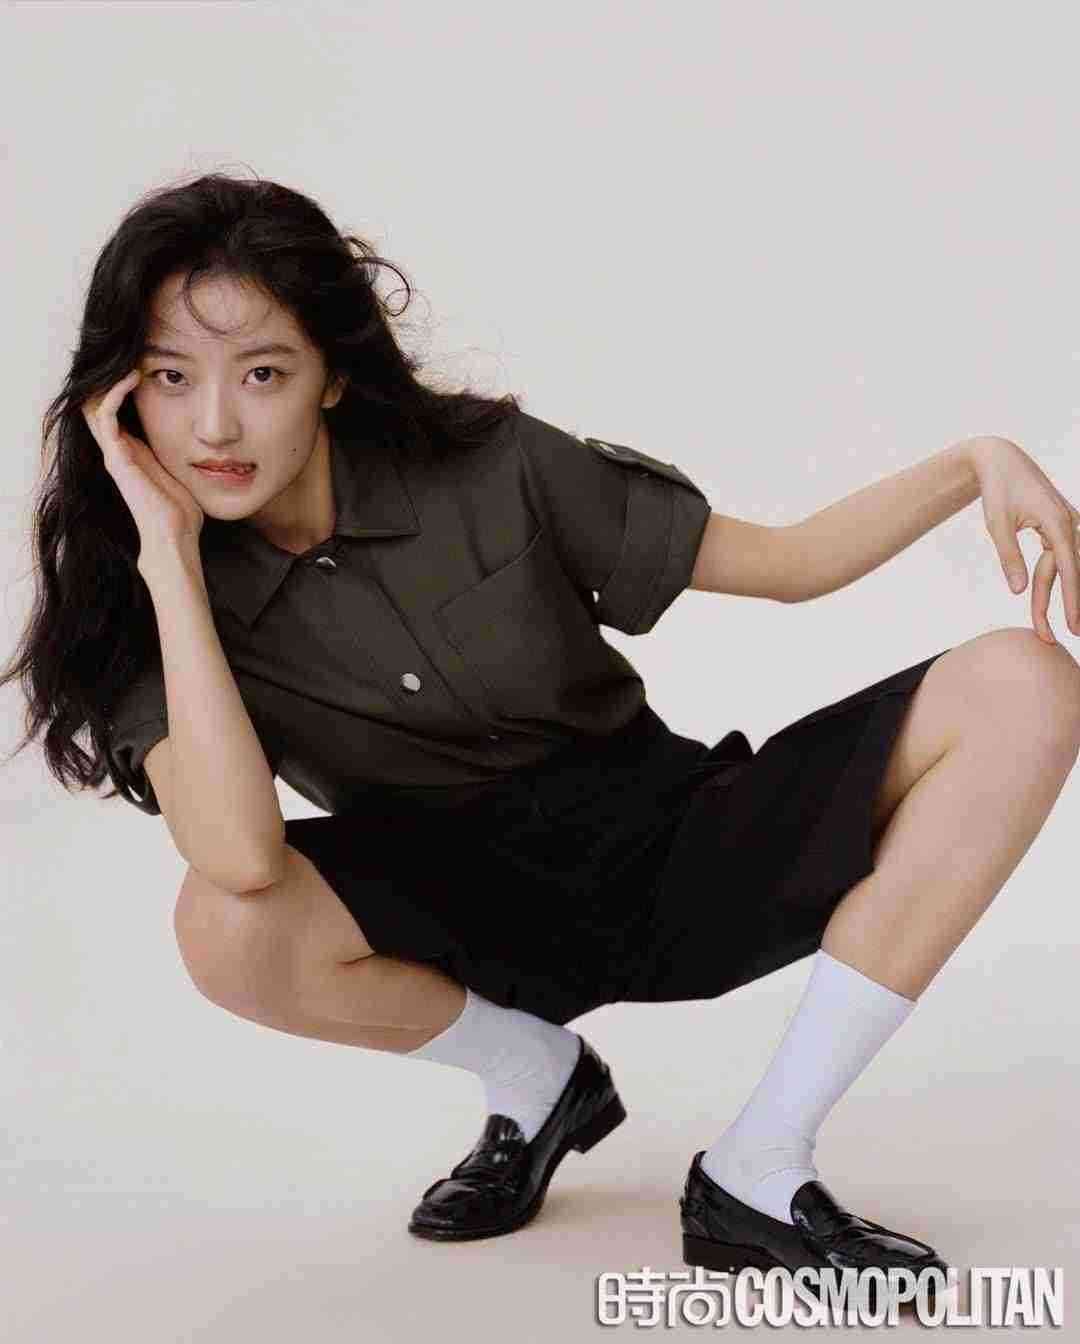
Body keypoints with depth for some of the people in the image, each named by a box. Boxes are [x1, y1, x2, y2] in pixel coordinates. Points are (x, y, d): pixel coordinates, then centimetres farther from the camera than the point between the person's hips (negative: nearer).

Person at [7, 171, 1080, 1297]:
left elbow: (788, 564, -3)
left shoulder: (489, 468, -11)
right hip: (483, 926, -1)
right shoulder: (148, 612, -12)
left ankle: (756, 1172, -17)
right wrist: (169, 556, -29)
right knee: (225, 928, -34)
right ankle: (536, 1076, -1)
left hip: (677, 854, 2)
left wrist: (975, 462, -19)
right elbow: (241, 857, -32)